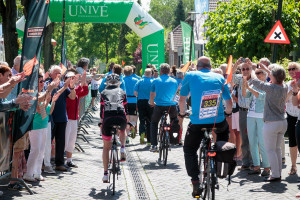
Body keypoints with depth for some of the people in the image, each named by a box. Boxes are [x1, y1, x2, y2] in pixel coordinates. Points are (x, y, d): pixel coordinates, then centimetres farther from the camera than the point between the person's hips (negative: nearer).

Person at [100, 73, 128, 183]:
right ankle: (122, 149, 15)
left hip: (107, 119, 0)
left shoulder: (104, 92, 22)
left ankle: (105, 174, 9)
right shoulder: (122, 92, 23)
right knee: (123, 130, 39)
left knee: (106, 147, 14)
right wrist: (126, 120, 40)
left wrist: (102, 120, 36)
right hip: (121, 118, 0)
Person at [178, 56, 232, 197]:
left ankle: (195, 182, 2)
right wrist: (228, 113, 33)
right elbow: (229, 102, 13)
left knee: (189, 150, 19)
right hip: (219, 123, 2)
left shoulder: (190, 76, 5)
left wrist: (182, 113, 26)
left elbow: (182, 99, 7)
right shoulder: (219, 78, 9)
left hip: (197, 123, -2)